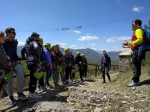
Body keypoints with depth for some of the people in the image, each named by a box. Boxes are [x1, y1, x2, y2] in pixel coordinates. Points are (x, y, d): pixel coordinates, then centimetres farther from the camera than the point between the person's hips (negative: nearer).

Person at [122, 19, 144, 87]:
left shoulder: (138, 30, -5)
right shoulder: (136, 31, 25)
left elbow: (140, 39, -23)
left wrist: (129, 43, -27)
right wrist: (128, 46, 28)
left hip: (137, 50, -11)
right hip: (137, 50, 11)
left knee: (135, 66, -11)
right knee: (136, 66, 10)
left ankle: (135, 81, -9)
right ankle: (136, 81, 14)